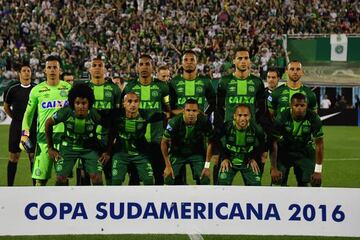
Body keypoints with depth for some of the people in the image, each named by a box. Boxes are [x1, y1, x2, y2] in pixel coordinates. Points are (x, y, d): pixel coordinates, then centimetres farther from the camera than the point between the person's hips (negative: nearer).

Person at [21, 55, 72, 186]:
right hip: (44, 135, -1)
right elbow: (28, 113, 12)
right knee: (40, 176, -4)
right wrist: (24, 133, 2)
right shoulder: (37, 90, 5)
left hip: (64, 135, 1)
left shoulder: (68, 88, 6)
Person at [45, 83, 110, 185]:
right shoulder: (65, 112, -22)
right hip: (68, 146, 0)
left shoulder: (95, 115, -23)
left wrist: (108, 152, -8)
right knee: (61, 178, -10)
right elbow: (48, 124, -4)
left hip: (89, 148, 0)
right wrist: (50, 148, 0)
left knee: (97, 177, -15)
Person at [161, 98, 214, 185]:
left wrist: (207, 166, -12)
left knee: (205, 179, -14)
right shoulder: (174, 122, -28)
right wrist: (168, 166, -11)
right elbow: (164, 143, -13)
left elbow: (210, 142, -9)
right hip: (177, 153, -1)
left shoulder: (204, 122, -25)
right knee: (169, 179, -15)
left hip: (197, 153, 1)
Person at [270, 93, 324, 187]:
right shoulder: (282, 117, -23)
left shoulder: (313, 118, -21)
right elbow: (274, 142, -17)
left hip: (304, 152, 1)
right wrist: (274, 168, -17)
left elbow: (319, 144, -13)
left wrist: (318, 171, -14)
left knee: (303, 184, -7)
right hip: (284, 151, -1)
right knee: (280, 182, -8)